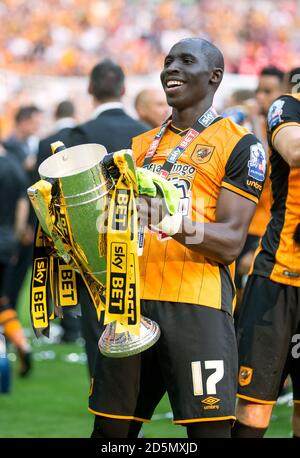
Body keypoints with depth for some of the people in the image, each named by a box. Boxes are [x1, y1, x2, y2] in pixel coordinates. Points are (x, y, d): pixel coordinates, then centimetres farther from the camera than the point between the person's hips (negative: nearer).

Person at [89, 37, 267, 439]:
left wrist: (178, 226, -25)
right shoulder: (141, 145, 20)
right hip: (131, 298, 6)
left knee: (210, 428, -10)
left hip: (198, 304, -6)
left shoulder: (239, 145, 2)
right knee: (111, 428, 7)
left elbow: (231, 242, -8)